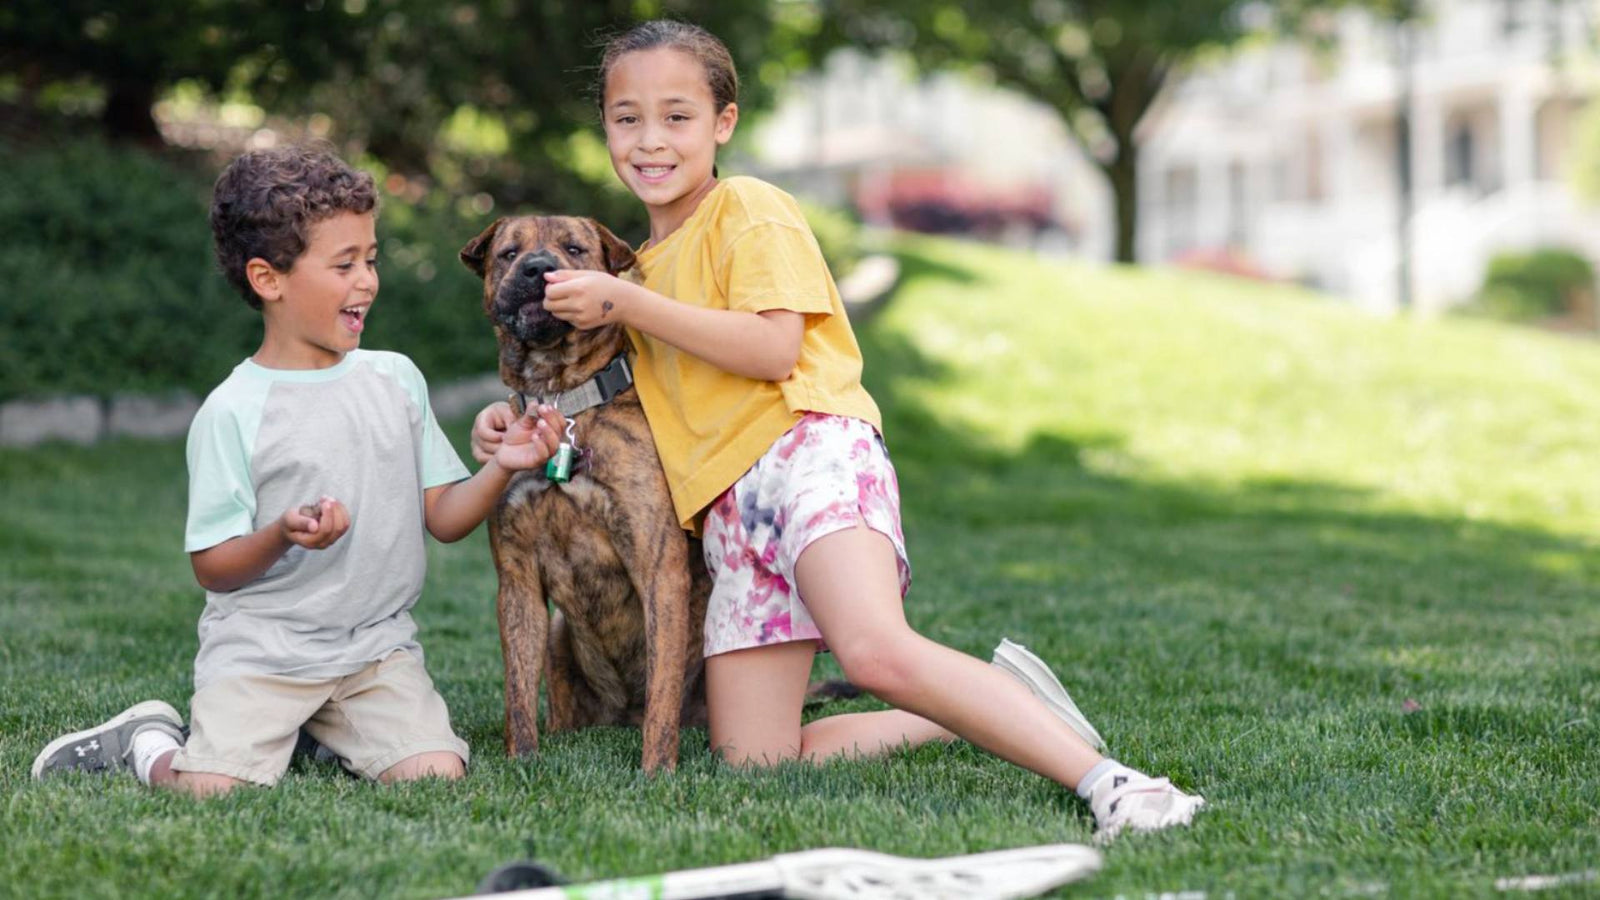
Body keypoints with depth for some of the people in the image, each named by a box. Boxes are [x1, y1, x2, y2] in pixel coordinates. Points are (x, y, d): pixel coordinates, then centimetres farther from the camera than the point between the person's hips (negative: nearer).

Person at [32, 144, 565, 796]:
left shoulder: (395, 379, 8)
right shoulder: (233, 412, -7)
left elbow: (443, 517, 8)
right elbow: (212, 568, -7)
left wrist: (501, 469, -10)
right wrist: (282, 537, -25)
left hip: (375, 646, 4)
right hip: (259, 651, -4)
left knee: (438, 777, -18)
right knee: (212, 791, -23)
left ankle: (329, 735, 12)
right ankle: (149, 744, 12)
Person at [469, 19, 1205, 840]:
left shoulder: (750, 210, 3)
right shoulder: (641, 266, 26)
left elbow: (775, 347, -12)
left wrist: (625, 305, -11)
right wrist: (516, 417, 15)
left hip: (808, 448, -8)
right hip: (729, 511, 8)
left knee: (876, 651, -36)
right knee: (755, 764, -5)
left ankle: (1104, 780, -36)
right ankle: (976, 716, 5)